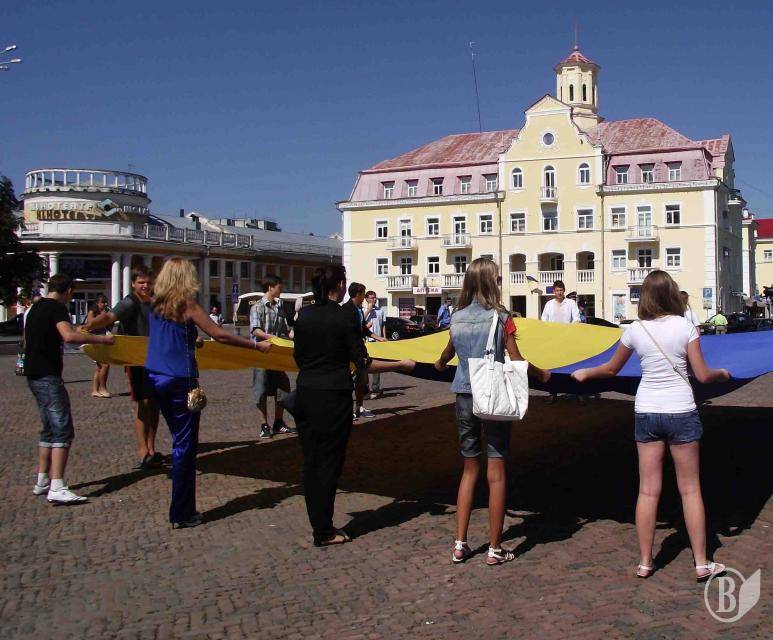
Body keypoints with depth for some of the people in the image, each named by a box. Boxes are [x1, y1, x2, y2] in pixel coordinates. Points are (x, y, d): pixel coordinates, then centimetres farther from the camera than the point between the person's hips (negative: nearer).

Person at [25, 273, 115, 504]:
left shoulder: (36, 308, 17)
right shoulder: (57, 308, -12)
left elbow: (27, 343, 27)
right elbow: (69, 336, -30)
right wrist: (101, 339, -24)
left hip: (34, 374, 10)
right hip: (48, 376, -10)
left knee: (49, 429, 17)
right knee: (63, 430, -11)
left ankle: (42, 481, 21)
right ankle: (57, 488, -17)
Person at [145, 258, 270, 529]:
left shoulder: (154, 306, 8)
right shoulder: (188, 306, -10)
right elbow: (220, 335, -12)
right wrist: (256, 345, -5)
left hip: (155, 377, 7)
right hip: (180, 380, -7)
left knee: (180, 440, 18)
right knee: (184, 445, 1)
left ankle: (182, 508, 23)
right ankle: (181, 514, 6)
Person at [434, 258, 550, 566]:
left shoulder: (457, 318, 3)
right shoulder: (500, 318, -9)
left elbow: (448, 353, 18)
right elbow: (516, 361, -10)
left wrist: (440, 364, 41)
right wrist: (542, 374, 8)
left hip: (464, 398, 4)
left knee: (469, 469, 15)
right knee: (496, 473, 4)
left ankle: (460, 544, 15)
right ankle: (495, 549, 10)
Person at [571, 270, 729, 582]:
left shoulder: (635, 330, -2)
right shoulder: (685, 326, -7)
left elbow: (611, 368, 11)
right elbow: (703, 375, -7)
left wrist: (584, 373, 29)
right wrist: (722, 373, 15)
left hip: (646, 413, 2)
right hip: (681, 412, -2)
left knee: (648, 490, 7)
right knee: (690, 489, 7)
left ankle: (645, 562, 14)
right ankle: (702, 563, 12)